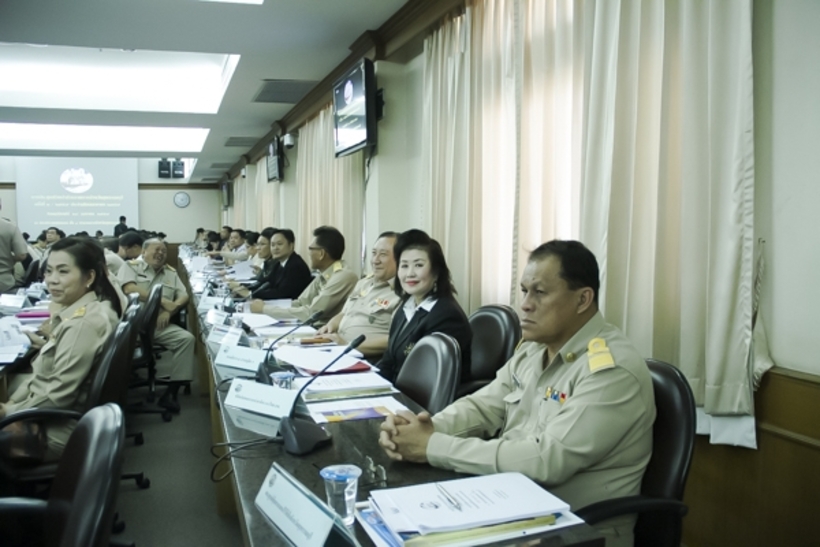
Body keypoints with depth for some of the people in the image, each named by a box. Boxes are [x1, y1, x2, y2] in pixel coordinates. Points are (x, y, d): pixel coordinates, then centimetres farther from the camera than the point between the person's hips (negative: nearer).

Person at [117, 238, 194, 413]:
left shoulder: (171, 272, 20)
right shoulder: (131, 266, 7)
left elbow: (184, 296, 11)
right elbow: (129, 289, -11)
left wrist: (169, 311, -10)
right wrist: (163, 302, -12)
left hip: (158, 324, 4)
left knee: (186, 338, -20)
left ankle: (171, 392, -14)